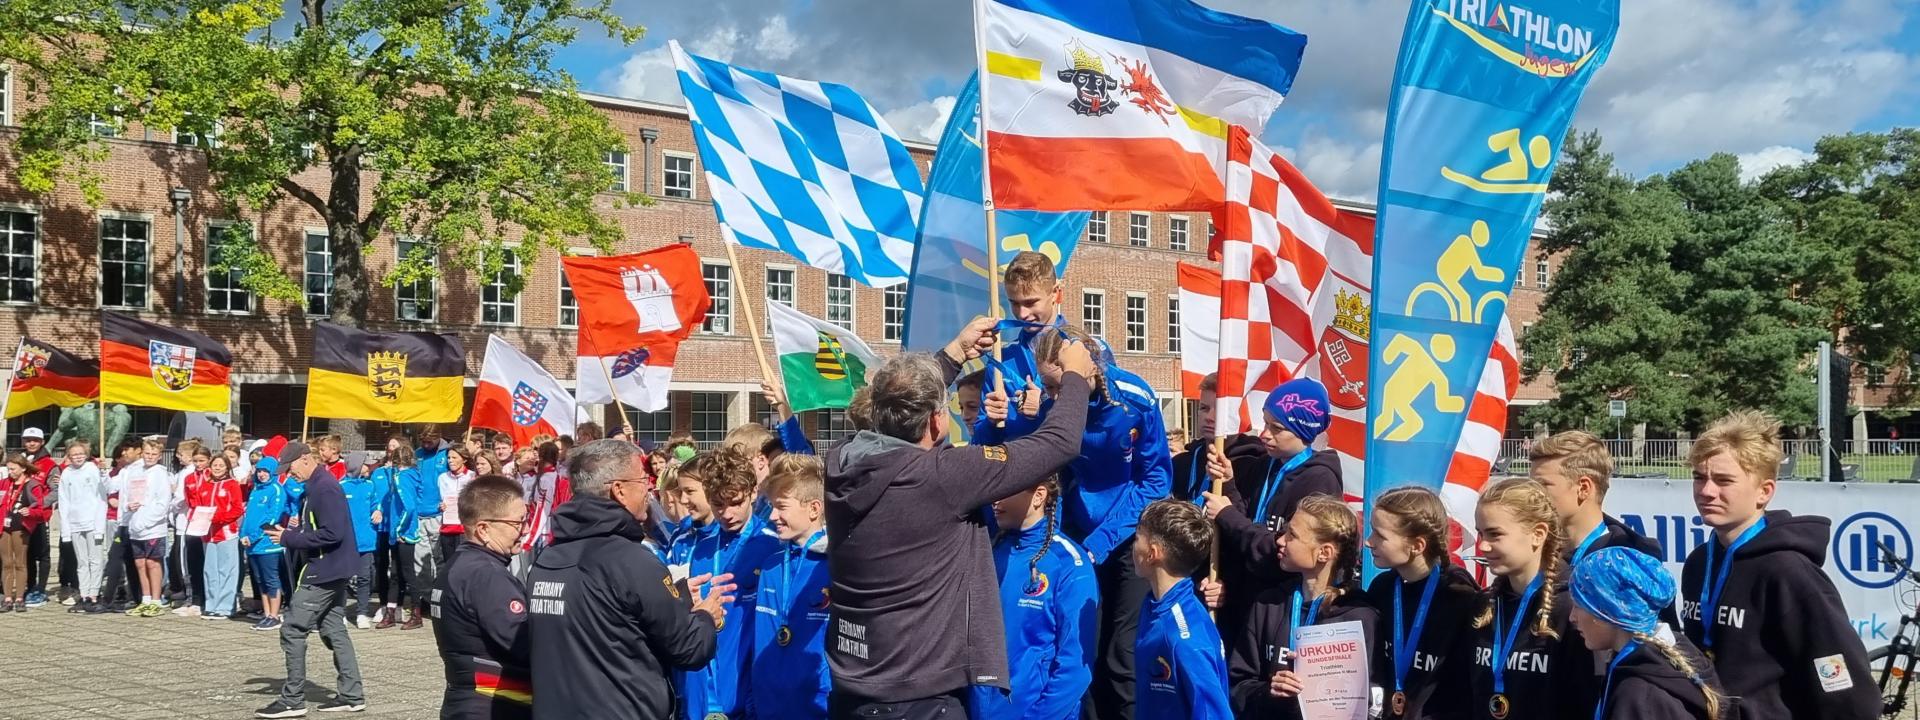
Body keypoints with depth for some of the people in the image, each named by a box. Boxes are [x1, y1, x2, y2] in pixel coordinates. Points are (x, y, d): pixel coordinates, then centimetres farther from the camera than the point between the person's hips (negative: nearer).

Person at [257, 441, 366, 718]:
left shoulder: (324, 488, -19)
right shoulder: (317, 485, 13)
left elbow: (331, 534, -25)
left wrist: (289, 539, -18)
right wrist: (299, 527, 3)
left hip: (323, 571, -10)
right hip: (333, 570, 10)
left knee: (293, 632, -4)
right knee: (334, 630, 13)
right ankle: (352, 696, 16)